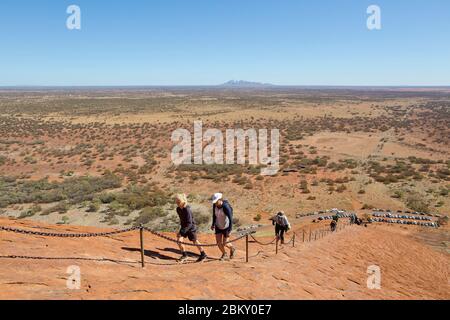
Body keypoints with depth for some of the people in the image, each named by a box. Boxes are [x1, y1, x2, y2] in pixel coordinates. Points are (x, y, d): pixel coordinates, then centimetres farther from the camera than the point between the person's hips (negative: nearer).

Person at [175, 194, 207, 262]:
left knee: (195, 242, 10)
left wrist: (181, 232, -34)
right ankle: (184, 255, 13)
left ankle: (203, 255, 32)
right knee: (179, 240, -7)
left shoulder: (187, 210, -29)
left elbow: (189, 223, -30)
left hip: (191, 228, -6)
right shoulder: (178, 209, -6)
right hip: (184, 227, 6)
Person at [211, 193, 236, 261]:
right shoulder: (214, 205, -11)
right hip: (218, 226, 5)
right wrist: (213, 224, 12)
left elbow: (231, 219, -27)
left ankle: (232, 249, 33)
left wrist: (229, 231, -30)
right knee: (218, 242, 0)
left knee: (225, 244, -1)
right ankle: (224, 254, 27)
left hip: (226, 227, -5)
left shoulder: (226, 207, -29)